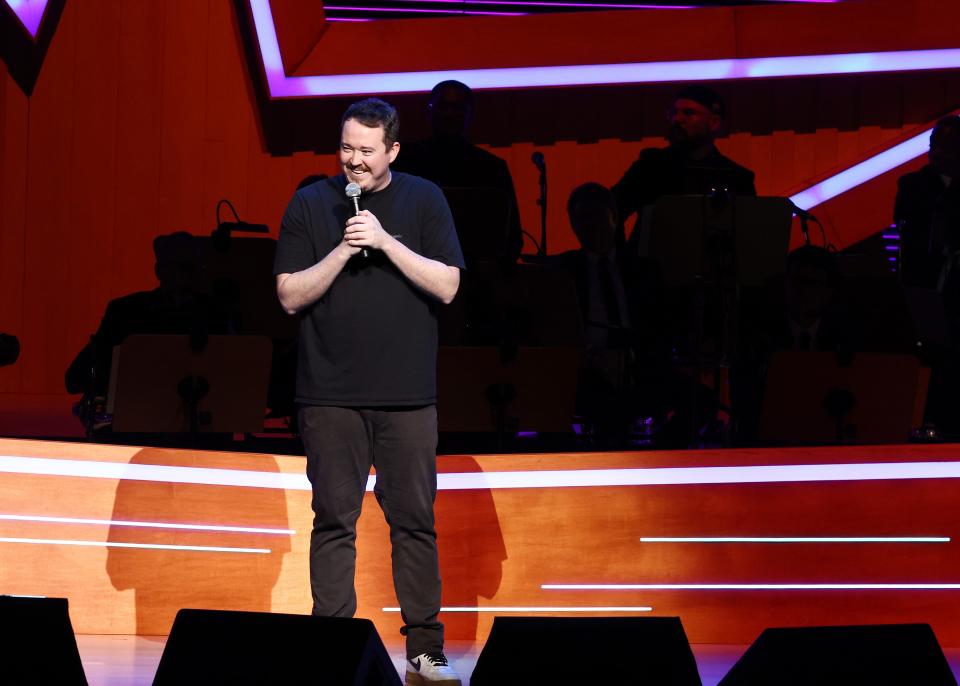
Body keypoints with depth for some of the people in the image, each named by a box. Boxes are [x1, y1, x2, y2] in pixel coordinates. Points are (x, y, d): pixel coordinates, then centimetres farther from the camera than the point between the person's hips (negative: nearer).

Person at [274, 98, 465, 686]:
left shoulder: (424, 200, 5)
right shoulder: (311, 204, 5)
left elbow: (446, 286, -3)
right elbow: (291, 296, 0)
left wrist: (386, 242, -12)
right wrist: (344, 250, -11)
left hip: (407, 393, 0)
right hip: (331, 394, 0)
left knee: (415, 521, 2)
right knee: (335, 521, 0)